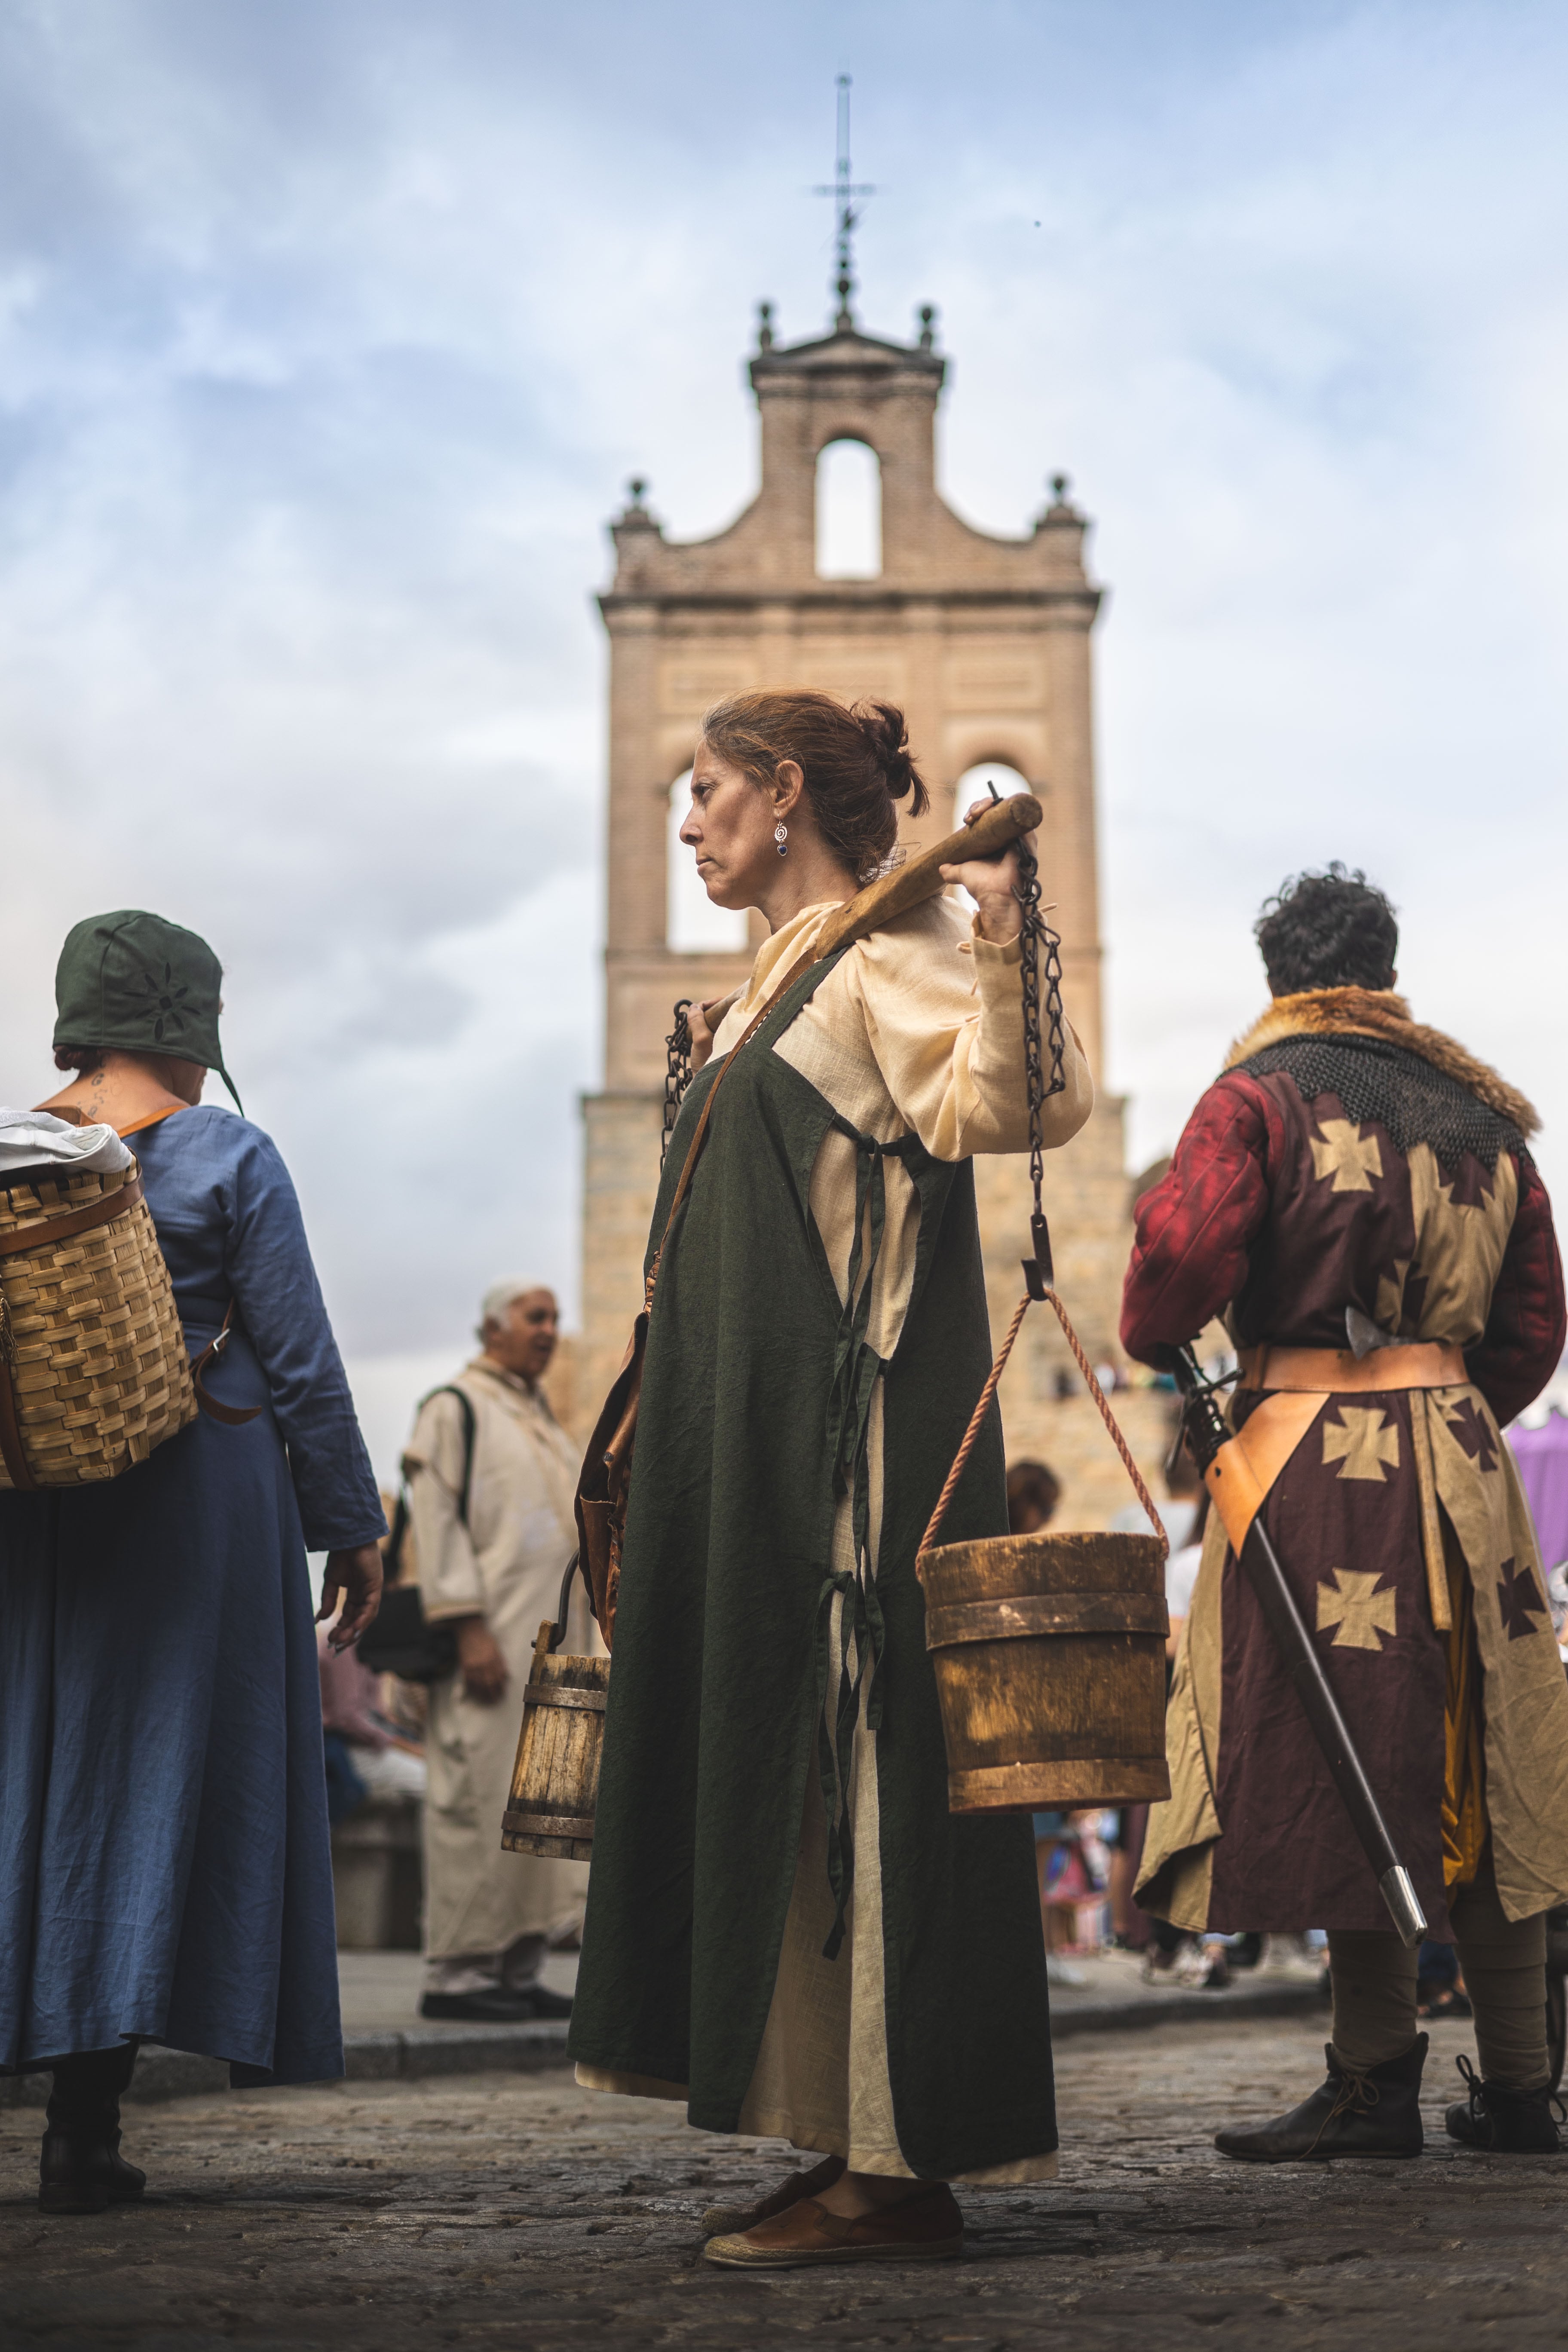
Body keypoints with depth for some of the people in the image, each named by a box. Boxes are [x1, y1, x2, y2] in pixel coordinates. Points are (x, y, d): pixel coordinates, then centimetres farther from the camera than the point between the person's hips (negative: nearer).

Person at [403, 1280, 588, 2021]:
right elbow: (436, 1517, -11)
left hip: (548, 1640, 8)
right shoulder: (453, 1408, -2)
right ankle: (457, 1972, -6)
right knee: (479, 1797, -10)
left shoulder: (541, 1419, 22)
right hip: (491, 1639, -8)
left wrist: (575, 1644, 18)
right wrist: (470, 1627, -20)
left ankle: (517, 1969, 8)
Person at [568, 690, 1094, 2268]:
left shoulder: (887, 951, -8)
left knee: (854, 1767, -9)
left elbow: (1008, 1104, -26)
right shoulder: (782, 976, 21)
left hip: (854, 1438, -10)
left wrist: (1004, 958, -41)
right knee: (770, 1766, 9)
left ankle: (902, 2172, -3)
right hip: (759, 1443, 10)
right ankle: (858, 2142, 16)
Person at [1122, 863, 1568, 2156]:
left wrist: (1149, 1334, 5)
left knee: (1339, 1770, -2)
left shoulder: (1258, 1098, -2)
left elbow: (1183, 1259, -16)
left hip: (1315, 1459, -5)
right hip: (1461, 1453, 6)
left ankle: (1379, 2083, 1)